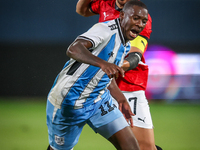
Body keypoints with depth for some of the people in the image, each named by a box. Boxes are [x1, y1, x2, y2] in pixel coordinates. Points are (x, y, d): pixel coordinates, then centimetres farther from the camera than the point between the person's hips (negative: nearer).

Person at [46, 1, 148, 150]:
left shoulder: (125, 46, 8)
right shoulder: (106, 29, -20)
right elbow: (73, 49, -39)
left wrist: (122, 100, 19)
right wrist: (102, 63, -53)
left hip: (98, 102, 8)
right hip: (69, 101, -8)